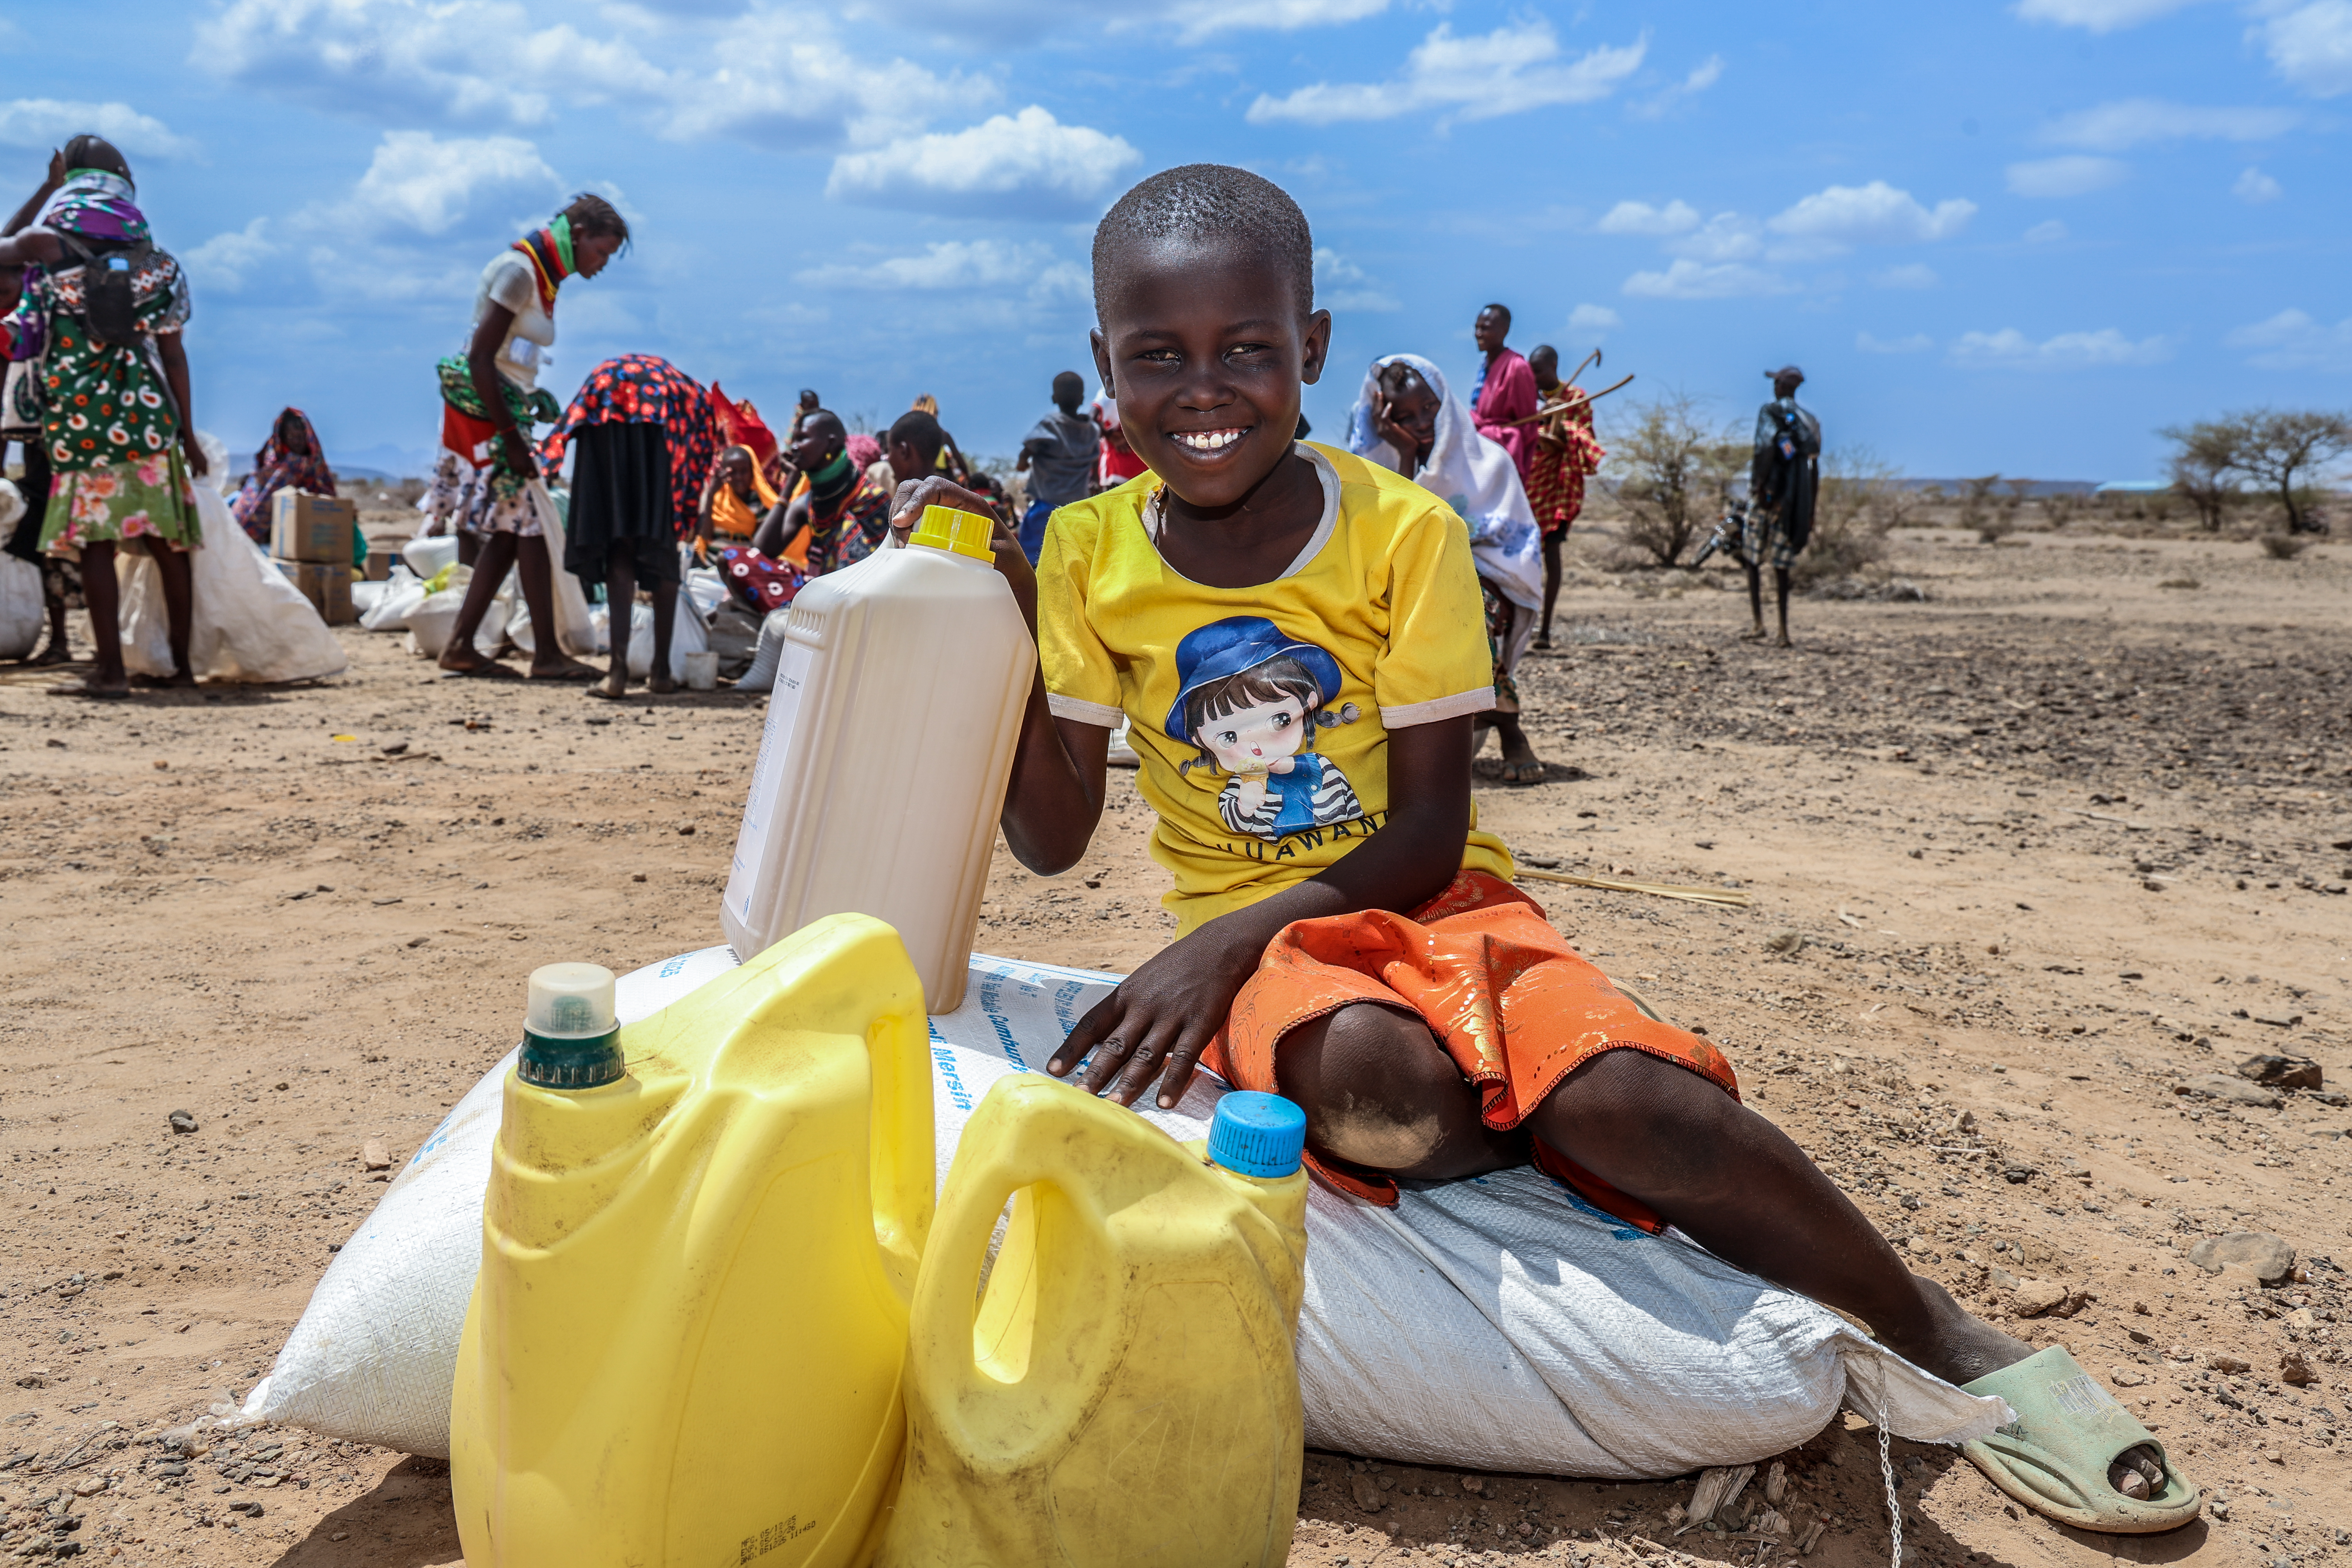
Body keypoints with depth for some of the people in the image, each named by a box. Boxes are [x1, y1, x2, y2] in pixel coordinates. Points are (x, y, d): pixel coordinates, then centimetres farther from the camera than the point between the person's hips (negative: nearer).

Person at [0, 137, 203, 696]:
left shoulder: (45, 245, -2)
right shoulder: (156, 261, 7)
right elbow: (173, 356, 8)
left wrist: (46, 188, 26)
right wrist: (187, 433, 15)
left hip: (77, 419, -3)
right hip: (147, 415, 3)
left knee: (94, 542, -2)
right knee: (166, 541, 7)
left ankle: (111, 671, -6)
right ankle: (182, 662, 12)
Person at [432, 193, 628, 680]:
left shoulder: (543, 275, 14)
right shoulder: (520, 270, -15)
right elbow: (480, 358, -21)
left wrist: (534, 398, 7)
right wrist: (511, 436, -21)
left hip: (503, 405, 9)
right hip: (482, 405, -9)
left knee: (509, 529, 9)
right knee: (530, 523, -8)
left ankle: (460, 647, 13)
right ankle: (547, 655, -5)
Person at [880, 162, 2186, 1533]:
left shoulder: (1402, 532, -9)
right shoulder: (1089, 558, -3)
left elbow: (1428, 837, -9)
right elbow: (1052, 838, -2)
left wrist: (1234, 935, -22)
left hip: (1435, 902, 0)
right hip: (1252, 933, 1)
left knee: (1626, 1096, -28)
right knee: (1374, 1076, -36)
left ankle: (1948, 1338, -6)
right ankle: (1572, 1162, -4)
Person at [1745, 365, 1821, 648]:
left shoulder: (1769, 412, -3)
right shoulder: (1810, 420, 14)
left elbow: (1768, 449, -19)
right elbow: (1815, 467, 14)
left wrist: (1759, 485, -20)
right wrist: (1810, 511, 17)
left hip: (1770, 494, -5)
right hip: (1796, 502, 5)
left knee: (1753, 560, 4)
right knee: (1782, 564, 8)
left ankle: (1758, 624, -5)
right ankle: (1784, 630, 4)